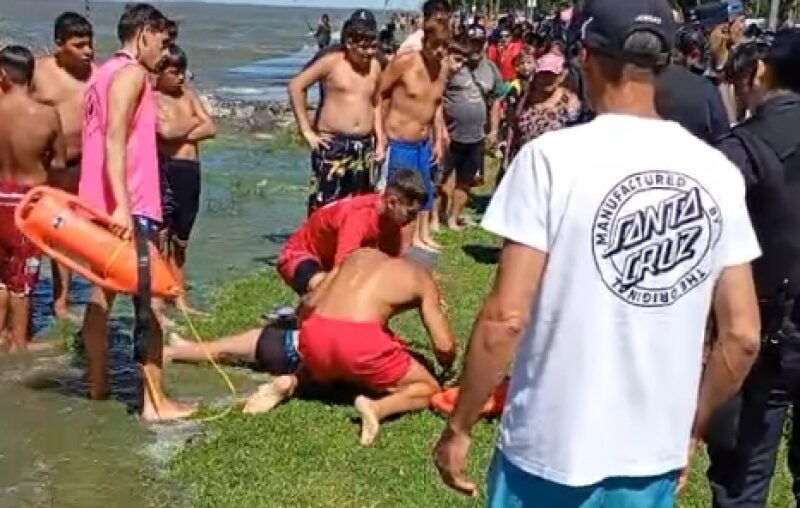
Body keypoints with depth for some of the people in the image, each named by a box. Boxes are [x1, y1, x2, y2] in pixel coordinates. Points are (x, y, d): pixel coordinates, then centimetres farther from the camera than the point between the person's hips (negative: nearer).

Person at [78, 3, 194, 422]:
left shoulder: (105, 72, 17)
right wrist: (123, 206, -29)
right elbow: (115, 140, -22)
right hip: (129, 208, -10)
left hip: (99, 204, 10)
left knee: (103, 293, 17)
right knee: (149, 303, -7)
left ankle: (98, 382, 26)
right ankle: (155, 401, -7)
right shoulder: (131, 72, -11)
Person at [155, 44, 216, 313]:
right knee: (161, 238, -8)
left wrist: (181, 133, -9)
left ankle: (180, 299, 23)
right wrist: (193, 122, -2)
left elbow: (210, 128, 6)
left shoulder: (188, 94, 15)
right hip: (166, 170, -7)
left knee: (181, 240, 15)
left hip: (191, 171, 7)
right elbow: (167, 131, -21)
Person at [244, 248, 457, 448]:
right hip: (359, 339, -5)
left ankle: (291, 382, 8)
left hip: (315, 335, 5)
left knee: (319, 371, 41)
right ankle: (377, 408, -14)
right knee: (428, 389, 15)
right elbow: (445, 346, 11)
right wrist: (447, 368, 34)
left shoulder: (361, 254, 27)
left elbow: (310, 302, 25)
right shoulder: (422, 278, 18)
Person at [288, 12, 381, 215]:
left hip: (364, 147, 5)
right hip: (333, 145, -5)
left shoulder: (375, 66, 9)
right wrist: (307, 131, -9)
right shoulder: (331, 62, -7)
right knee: (325, 207, -8)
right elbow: (295, 86, -8)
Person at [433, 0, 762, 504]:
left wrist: (459, 427, -4)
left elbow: (506, 319, -17)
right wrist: (691, 429, 15)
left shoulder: (554, 156, -15)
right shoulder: (718, 172, -2)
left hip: (552, 450, -4)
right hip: (657, 455, 4)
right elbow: (743, 335, 1)